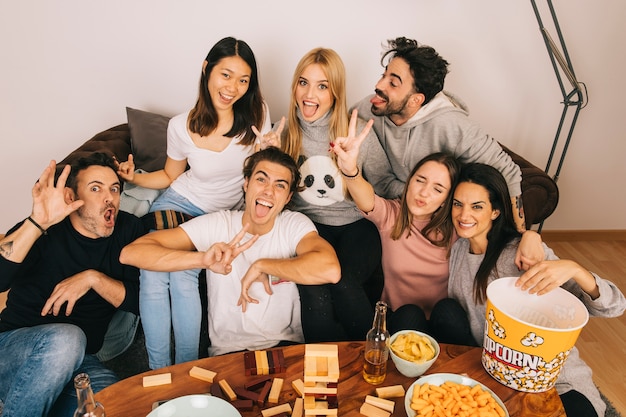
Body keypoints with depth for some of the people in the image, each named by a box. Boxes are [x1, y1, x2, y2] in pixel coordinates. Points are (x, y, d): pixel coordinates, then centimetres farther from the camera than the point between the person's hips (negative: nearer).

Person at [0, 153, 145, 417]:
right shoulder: (46, 229, -8)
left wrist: (93, 278, -18)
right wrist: (38, 223, -36)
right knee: (65, 338, -36)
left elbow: (142, 301, -4)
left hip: (79, 361, 2)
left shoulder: (128, 230, 1)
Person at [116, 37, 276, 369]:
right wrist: (135, 178, -10)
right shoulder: (181, 126, -9)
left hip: (226, 214, -1)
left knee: (183, 274, -25)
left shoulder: (256, 113, -10)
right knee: (152, 271, -24)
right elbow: (171, 176, 7)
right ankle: (158, 373, -8)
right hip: (179, 203, 1)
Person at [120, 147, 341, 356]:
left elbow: (330, 270, -31)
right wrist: (203, 258, -32)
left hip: (286, 346, 1)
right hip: (228, 351, 0)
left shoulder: (295, 225, -8)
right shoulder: (215, 225, -8)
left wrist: (261, 265, -23)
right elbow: (130, 253, -18)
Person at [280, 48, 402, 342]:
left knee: (344, 283, -29)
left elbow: (385, 183, 4)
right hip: (307, 223, 1)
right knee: (315, 291, -28)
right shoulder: (284, 133, 5)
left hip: (356, 223, -1)